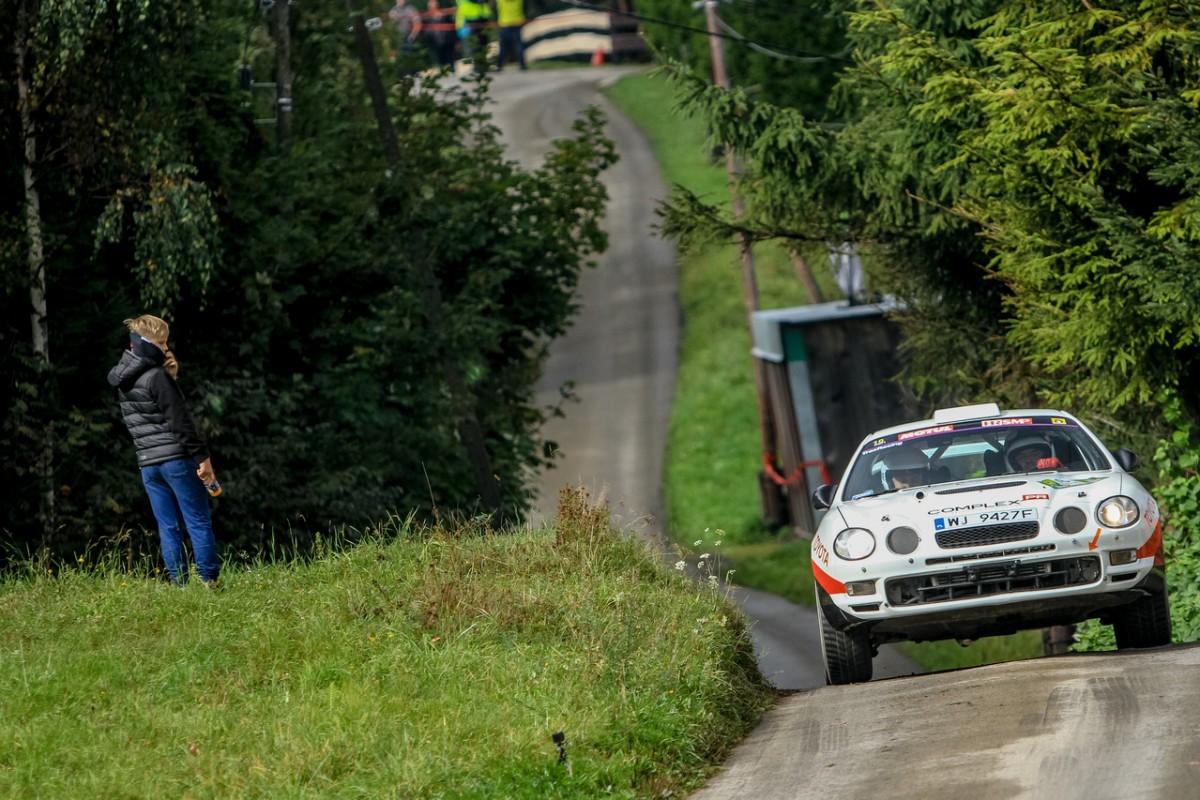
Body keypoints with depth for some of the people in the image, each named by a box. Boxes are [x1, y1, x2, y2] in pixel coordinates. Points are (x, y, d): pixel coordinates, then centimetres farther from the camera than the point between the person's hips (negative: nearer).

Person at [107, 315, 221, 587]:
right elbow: (180, 420, -16)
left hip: (147, 463, 7)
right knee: (199, 522, -2)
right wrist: (202, 457, -12)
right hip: (175, 457, -7)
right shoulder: (157, 377, -14)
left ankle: (180, 584, 4)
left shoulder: (124, 380, 10)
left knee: (168, 527, 8)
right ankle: (210, 581, -4)